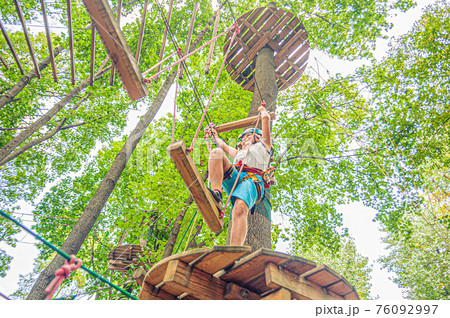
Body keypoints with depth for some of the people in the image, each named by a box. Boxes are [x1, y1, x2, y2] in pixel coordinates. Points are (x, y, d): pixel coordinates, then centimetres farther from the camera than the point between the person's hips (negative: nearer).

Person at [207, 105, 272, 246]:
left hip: (251, 180, -4)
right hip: (233, 177, 5)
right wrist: (216, 136, 75)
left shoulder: (263, 145, 33)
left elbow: (266, 118, 34)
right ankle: (216, 193, -40)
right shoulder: (238, 153, 45)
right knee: (216, 152, -21)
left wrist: (262, 110, 54)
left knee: (240, 209, -34)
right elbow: (224, 146, 59)